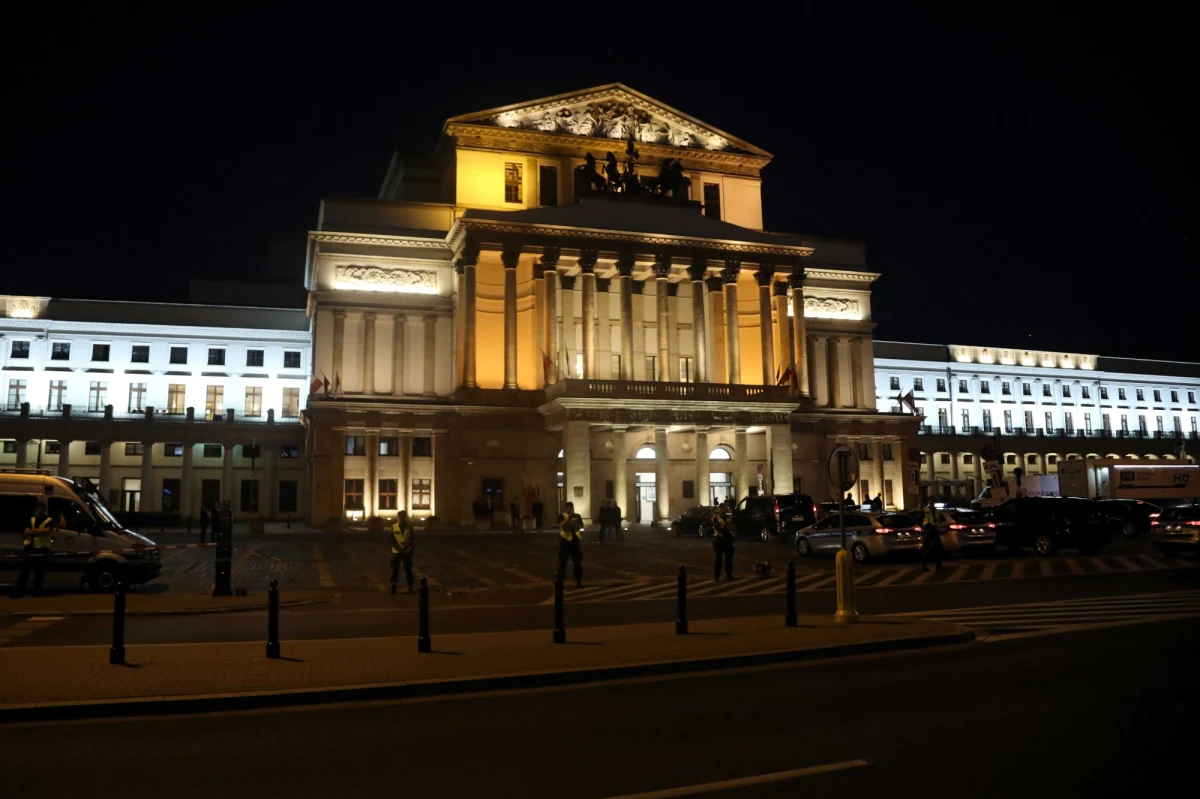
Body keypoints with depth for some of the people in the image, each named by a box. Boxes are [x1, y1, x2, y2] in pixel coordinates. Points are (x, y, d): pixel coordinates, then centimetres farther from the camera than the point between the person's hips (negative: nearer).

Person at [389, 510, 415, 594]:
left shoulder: (409, 527, 1)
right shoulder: (394, 527, 1)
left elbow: (411, 539, -4)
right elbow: (392, 540, -4)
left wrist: (405, 546, -21)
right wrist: (399, 548, -18)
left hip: (407, 551, 0)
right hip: (396, 552, 0)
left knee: (408, 570, 3)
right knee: (395, 570, 3)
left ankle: (410, 587, 9)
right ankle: (393, 587, 10)